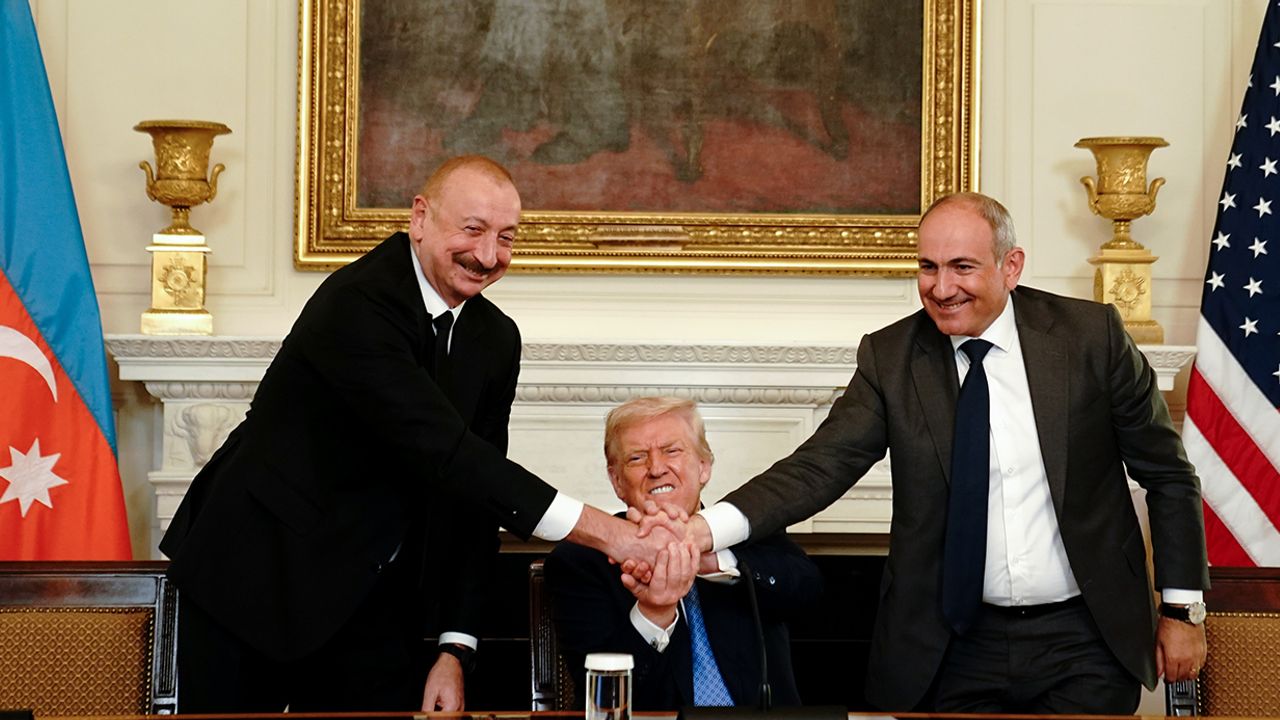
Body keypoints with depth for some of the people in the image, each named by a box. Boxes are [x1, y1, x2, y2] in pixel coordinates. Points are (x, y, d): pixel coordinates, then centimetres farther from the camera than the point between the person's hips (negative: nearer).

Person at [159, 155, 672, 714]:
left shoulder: (496, 339, 3)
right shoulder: (356, 305, -22)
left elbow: (473, 496, 4)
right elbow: (443, 453, -30)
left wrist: (455, 650, -4)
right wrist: (601, 531, -34)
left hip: (371, 601, 6)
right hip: (253, 579, -6)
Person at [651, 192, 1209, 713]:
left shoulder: (1090, 334, -5)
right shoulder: (889, 357, -2)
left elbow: (1168, 474, 4)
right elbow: (821, 465, -12)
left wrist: (1182, 609, 3)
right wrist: (706, 529, -29)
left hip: (1083, 646, -1)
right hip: (956, 649, 1)